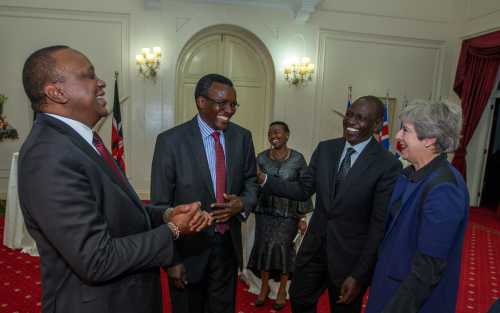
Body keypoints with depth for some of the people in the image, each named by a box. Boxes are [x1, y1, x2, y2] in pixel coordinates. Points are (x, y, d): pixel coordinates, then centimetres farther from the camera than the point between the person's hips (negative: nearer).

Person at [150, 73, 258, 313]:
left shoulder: (242, 137, -2)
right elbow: (161, 205, -12)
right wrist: (171, 259, -11)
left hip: (229, 245, 4)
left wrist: (243, 203, -14)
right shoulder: (170, 141, -15)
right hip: (189, 248, -3)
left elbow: (251, 181, 9)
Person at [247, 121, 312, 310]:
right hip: (265, 211, 2)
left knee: (282, 246, -5)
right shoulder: (261, 158, -1)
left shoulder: (297, 158, -6)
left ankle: (282, 289, 19)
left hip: (288, 213, -2)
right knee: (264, 245, 2)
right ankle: (264, 286, 26)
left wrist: (303, 217, -3)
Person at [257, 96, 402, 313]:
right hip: (314, 247, 4)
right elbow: (303, 190, 0)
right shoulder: (325, 149, -2)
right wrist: (264, 179, -14)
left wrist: (359, 275, -14)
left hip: (350, 257, -4)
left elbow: (379, 225, -15)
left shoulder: (388, 165, -17)